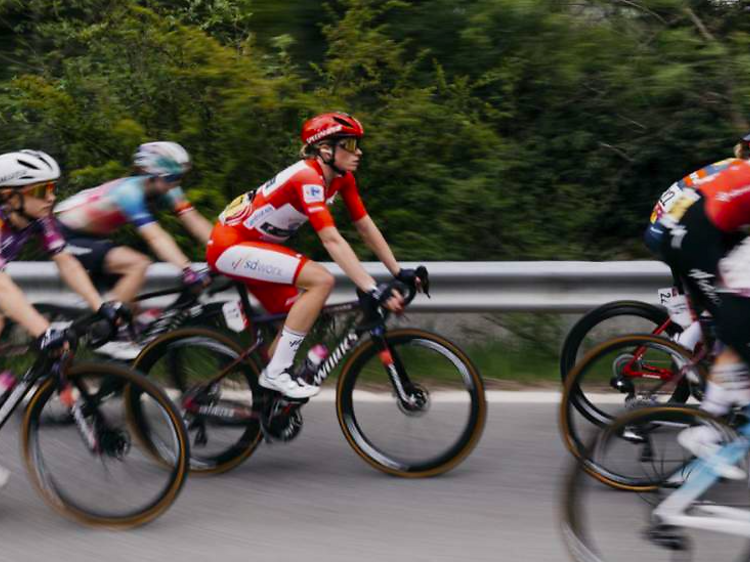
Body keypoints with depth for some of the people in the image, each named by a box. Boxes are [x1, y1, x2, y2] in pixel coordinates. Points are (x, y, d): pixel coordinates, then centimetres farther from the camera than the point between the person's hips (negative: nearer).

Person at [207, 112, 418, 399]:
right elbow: (332, 241, -33)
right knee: (321, 280, -22)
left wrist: (399, 272, 0)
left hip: (252, 245, 10)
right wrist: (373, 290, -37)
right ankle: (277, 372, -17)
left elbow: (366, 227, 5)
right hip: (228, 246, -10)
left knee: (301, 316, 6)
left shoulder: (342, 178, 1)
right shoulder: (307, 178, -26)